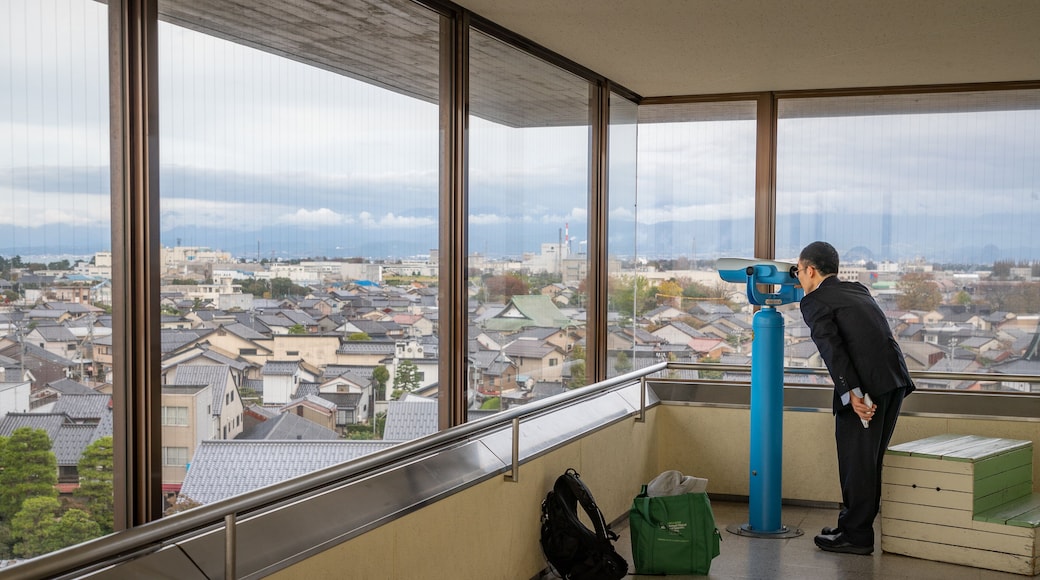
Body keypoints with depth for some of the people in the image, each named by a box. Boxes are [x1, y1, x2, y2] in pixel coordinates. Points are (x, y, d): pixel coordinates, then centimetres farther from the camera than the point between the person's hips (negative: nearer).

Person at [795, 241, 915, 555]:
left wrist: (852, 394, -22)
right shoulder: (857, 290, 21)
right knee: (869, 459, 16)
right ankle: (857, 526, 24)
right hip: (895, 379, 8)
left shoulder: (814, 302, -2)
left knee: (856, 460, 1)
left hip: (866, 384, -8)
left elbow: (832, 349, -15)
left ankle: (856, 536, 7)